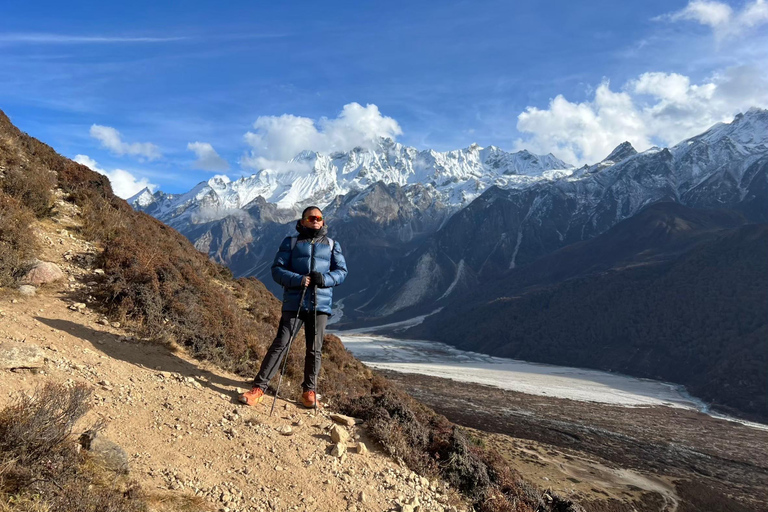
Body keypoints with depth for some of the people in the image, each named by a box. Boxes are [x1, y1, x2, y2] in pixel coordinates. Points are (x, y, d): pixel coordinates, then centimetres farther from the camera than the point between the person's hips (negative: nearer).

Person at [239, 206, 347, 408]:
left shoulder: (332, 245, 14)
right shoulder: (291, 243, 9)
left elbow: (341, 271, 8)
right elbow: (277, 270, 2)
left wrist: (325, 278, -13)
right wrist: (298, 279, -16)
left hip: (320, 304, 2)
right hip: (294, 303, -2)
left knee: (314, 349, 7)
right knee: (280, 344, -7)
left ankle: (309, 390, 22)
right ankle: (258, 388, -1)